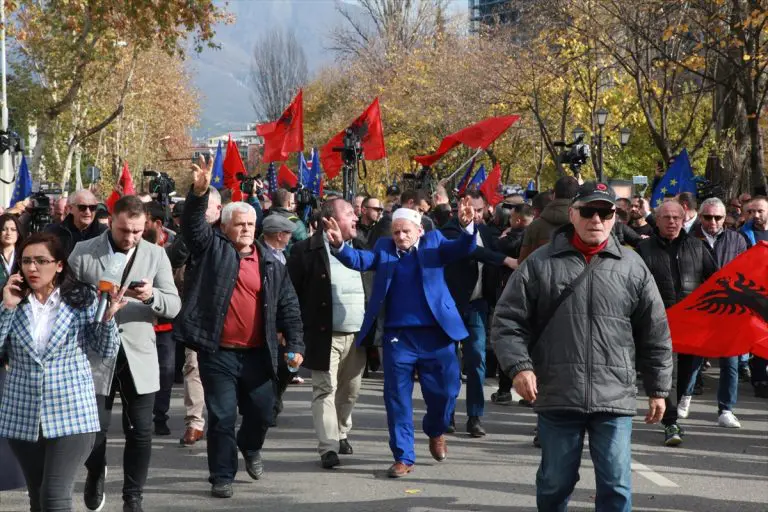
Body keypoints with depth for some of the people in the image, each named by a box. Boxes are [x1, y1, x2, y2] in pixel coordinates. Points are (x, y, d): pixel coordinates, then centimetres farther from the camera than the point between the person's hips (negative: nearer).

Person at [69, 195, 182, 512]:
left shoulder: (156, 255, 4)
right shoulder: (83, 252, 0)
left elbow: (174, 306, -2)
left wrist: (151, 296, -21)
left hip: (139, 356, 1)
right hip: (96, 355, -1)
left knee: (140, 432, 2)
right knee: (95, 428, 1)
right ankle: (95, 474, 32)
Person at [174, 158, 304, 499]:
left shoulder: (270, 263, 7)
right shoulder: (212, 248, 0)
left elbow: (288, 305, 9)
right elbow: (193, 223, -17)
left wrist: (295, 344, 2)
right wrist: (200, 191, -35)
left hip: (257, 354, 3)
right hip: (218, 352, -3)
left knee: (262, 412, 14)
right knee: (222, 416, 0)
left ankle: (250, 448, 45)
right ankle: (222, 476, 12)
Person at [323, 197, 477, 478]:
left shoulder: (433, 241, 4)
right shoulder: (384, 248, 6)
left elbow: (463, 249, -10)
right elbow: (360, 260, -9)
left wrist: (467, 227, -31)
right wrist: (339, 246, -29)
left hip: (435, 334, 0)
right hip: (398, 336, 1)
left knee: (444, 392, 8)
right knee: (397, 397, 3)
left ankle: (435, 431, 40)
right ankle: (404, 457, 13)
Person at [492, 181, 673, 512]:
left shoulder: (632, 267, 5)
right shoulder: (540, 264, 2)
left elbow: (655, 333, 10)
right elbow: (507, 321, 2)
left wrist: (658, 389, 10)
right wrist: (519, 366, -11)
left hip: (615, 398, 1)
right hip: (557, 397, 0)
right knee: (555, 483, 12)